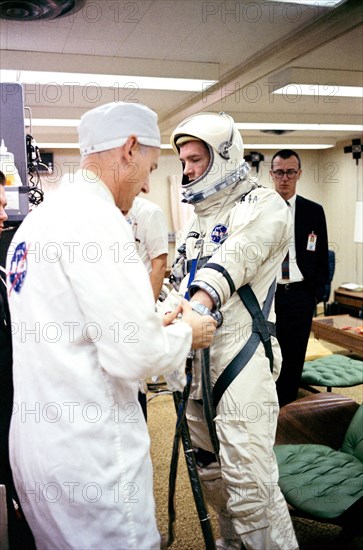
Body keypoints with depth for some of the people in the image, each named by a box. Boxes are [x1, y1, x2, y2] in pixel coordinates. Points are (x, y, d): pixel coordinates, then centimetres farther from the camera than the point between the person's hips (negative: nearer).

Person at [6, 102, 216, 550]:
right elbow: (134, 356, -24)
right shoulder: (95, 216, -20)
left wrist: (151, 324, 12)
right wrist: (185, 334, -4)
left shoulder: (37, 218, 10)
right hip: (89, 454, -9)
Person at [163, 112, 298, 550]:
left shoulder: (261, 206, -8)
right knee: (209, 467, 20)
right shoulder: (199, 215, 18)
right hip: (197, 355, 8)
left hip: (241, 357, -8)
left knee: (248, 481, -9)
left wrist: (196, 307, -42)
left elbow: (232, 260, -27)